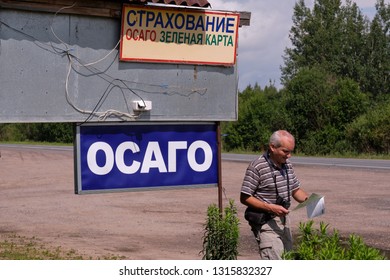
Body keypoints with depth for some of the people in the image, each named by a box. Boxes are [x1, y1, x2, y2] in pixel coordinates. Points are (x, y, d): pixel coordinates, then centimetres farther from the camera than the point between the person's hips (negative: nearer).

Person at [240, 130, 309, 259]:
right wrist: (270, 207, -24)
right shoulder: (257, 167, -14)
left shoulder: (287, 165, 10)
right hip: (266, 222, -8)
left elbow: (295, 189, 20)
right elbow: (244, 198, -14)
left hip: (283, 219, 8)